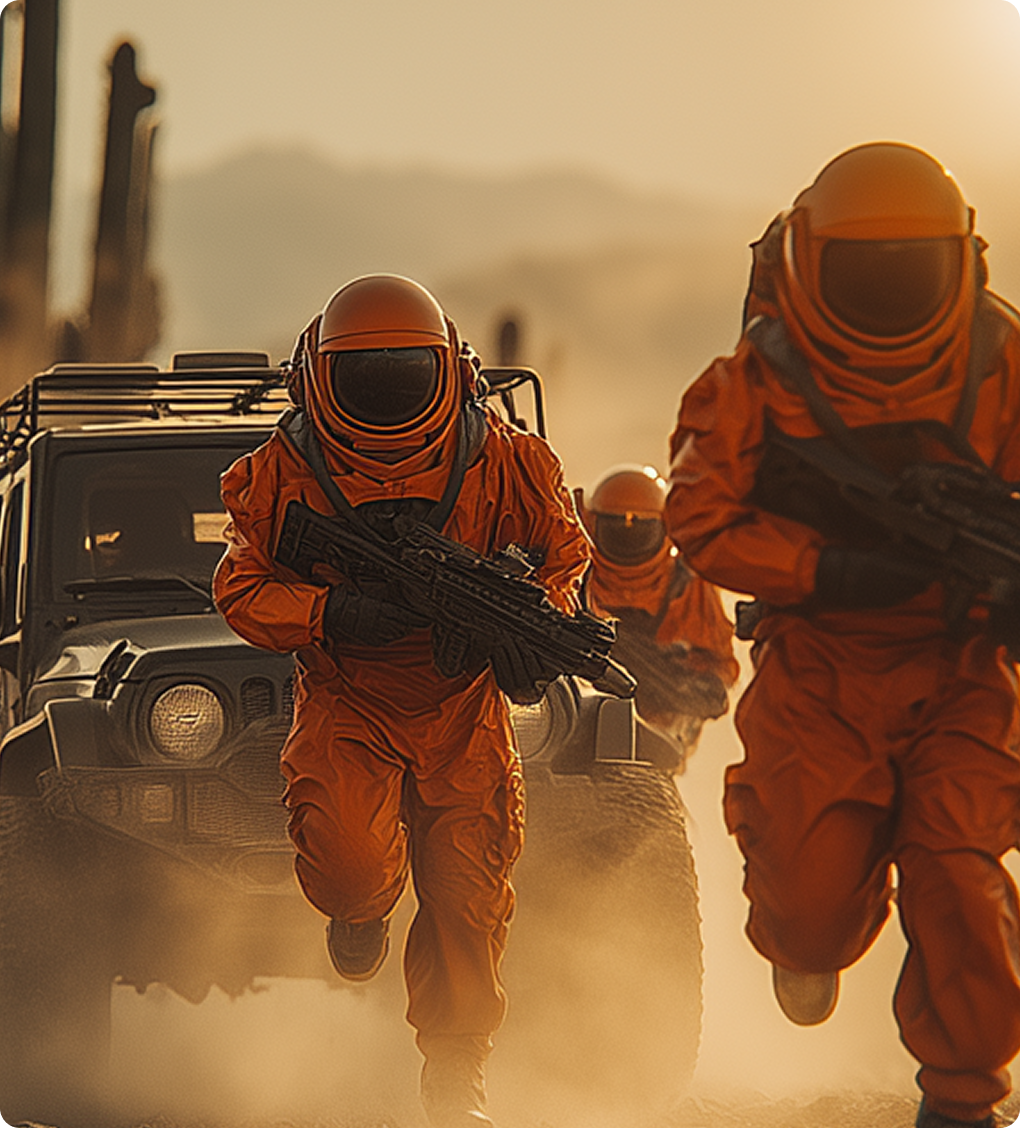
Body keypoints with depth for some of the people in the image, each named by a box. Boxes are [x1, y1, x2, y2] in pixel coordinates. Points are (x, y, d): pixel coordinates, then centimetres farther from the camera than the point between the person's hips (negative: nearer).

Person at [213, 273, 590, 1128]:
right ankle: (362, 914, 14)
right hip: (346, 710, -1)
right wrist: (329, 612, -22)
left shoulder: (503, 463, -6)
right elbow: (241, 591, -3)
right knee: (348, 865, -25)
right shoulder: (282, 475, -7)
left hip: (463, 711, 1)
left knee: (469, 899, -1)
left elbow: (566, 552, 8)